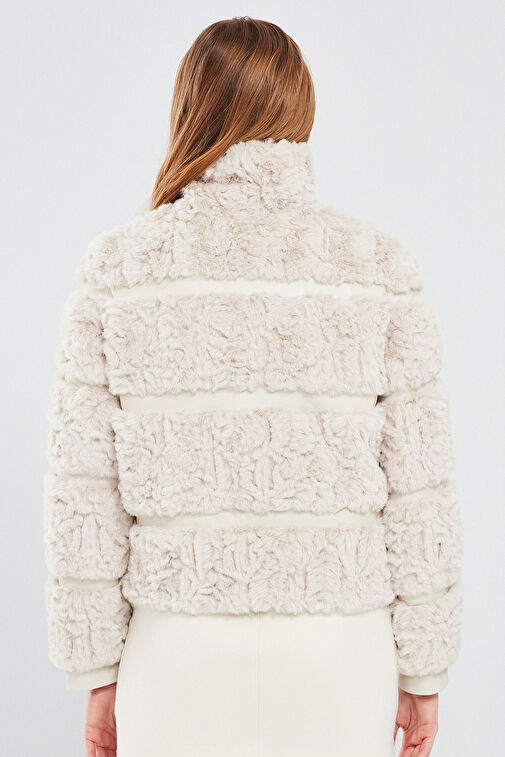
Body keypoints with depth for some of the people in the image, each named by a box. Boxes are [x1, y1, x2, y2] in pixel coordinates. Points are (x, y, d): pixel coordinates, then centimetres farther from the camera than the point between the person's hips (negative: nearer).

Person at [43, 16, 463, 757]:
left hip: (183, 652, 0)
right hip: (336, 652, 0)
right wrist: (424, 670, 6)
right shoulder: (376, 268, -6)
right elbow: (418, 489, -5)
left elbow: (85, 494, -5)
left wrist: (97, 672, 5)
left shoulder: (119, 270, -6)